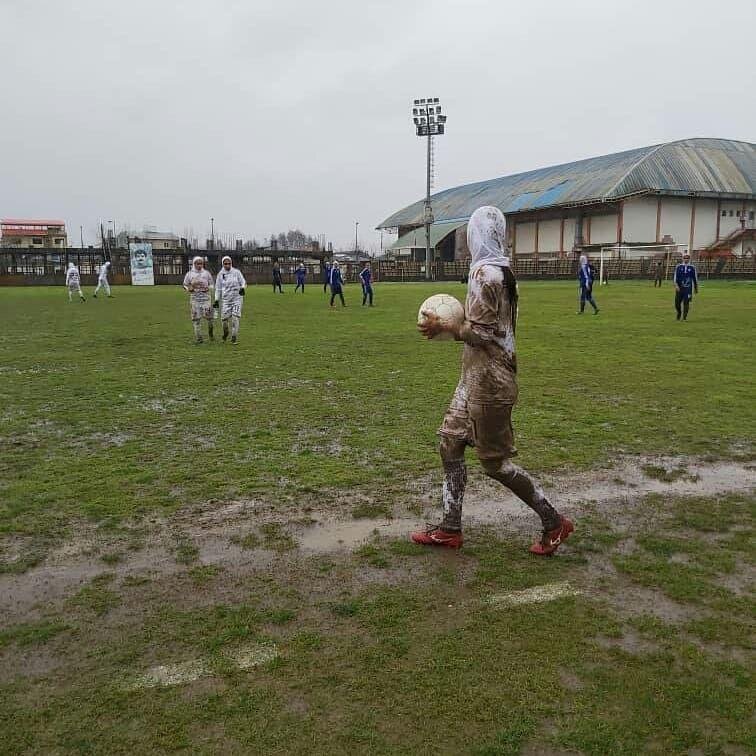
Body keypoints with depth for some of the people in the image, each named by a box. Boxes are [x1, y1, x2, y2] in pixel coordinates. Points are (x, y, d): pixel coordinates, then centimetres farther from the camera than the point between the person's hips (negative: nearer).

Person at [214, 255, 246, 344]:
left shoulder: (236, 272, 0)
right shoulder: (220, 274, 4)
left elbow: (243, 282, 3)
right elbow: (218, 288, 8)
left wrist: (242, 288, -19)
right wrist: (216, 300, 5)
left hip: (237, 298, -1)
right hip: (225, 299, 1)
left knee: (235, 317, -11)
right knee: (224, 318, -2)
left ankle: (234, 337, 1)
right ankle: (225, 333, 29)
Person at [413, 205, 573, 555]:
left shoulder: (484, 273, -18)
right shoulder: (501, 270, 10)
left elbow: (482, 333, -20)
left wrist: (442, 327, -10)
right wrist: (450, 323, 10)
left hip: (488, 379, -10)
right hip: (478, 375, 10)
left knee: (494, 460, 1)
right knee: (450, 443, 13)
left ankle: (553, 522, 14)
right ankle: (450, 528, 21)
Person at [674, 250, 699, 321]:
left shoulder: (692, 268, 3)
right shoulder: (678, 267, 2)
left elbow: (695, 279, 10)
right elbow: (675, 277, -3)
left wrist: (696, 288, 14)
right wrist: (676, 285, -17)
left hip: (688, 289, 0)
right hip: (679, 288, 1)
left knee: (686, 303, -7)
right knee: (677, 303, 4)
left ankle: (684, 317, 4)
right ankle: (679, 312, 34)